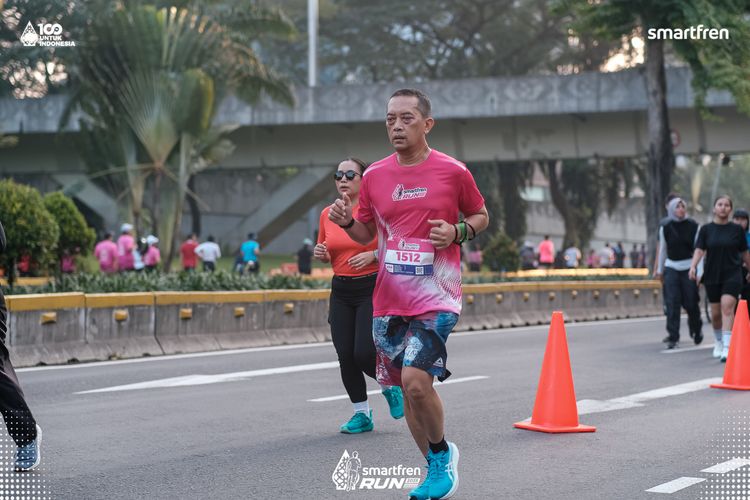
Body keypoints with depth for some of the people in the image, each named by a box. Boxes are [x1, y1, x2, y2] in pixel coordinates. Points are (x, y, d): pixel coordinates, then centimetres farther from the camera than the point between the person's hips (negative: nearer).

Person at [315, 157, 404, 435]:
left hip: (373, 289, -5)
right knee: (345, 356, 0)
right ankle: (362, 414, 16)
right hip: (341, 290, 5)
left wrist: (373, 254, -20)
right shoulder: (327, 214, 8)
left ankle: (390, 385, 20)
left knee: (364, 353, -13)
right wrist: (320, 253, -2)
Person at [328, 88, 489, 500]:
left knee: (416, 380, -19)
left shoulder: (453, 171, -4)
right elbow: (366, 233, 15)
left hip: (436, 297, -4)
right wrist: (346, 222, -6)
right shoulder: (375, 176, 5)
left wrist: (458, 231, -10)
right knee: (408, 388, 9)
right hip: (388, 301, 5)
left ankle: (442, 453, 8)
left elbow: (481, 216, 10)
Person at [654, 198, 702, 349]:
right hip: (671, 267, 1)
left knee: (691, 302, 1)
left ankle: (696, 329, 30)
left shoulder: (693, 226, 0)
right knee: (672, 303, -7)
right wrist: (659, 270, 17)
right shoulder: (665, 228, 4)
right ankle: (673, 337, -4)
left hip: (689, 267, -1)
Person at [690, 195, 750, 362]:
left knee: (727, 307, -18)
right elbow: (699, 249, -7)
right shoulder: (706, 229, 3)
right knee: (716, 313, 8)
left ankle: (727, 348, -22)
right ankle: (718, 342, 34)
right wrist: (693, 266, -23)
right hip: (712, 276, 2)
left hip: (733, 275, -2)